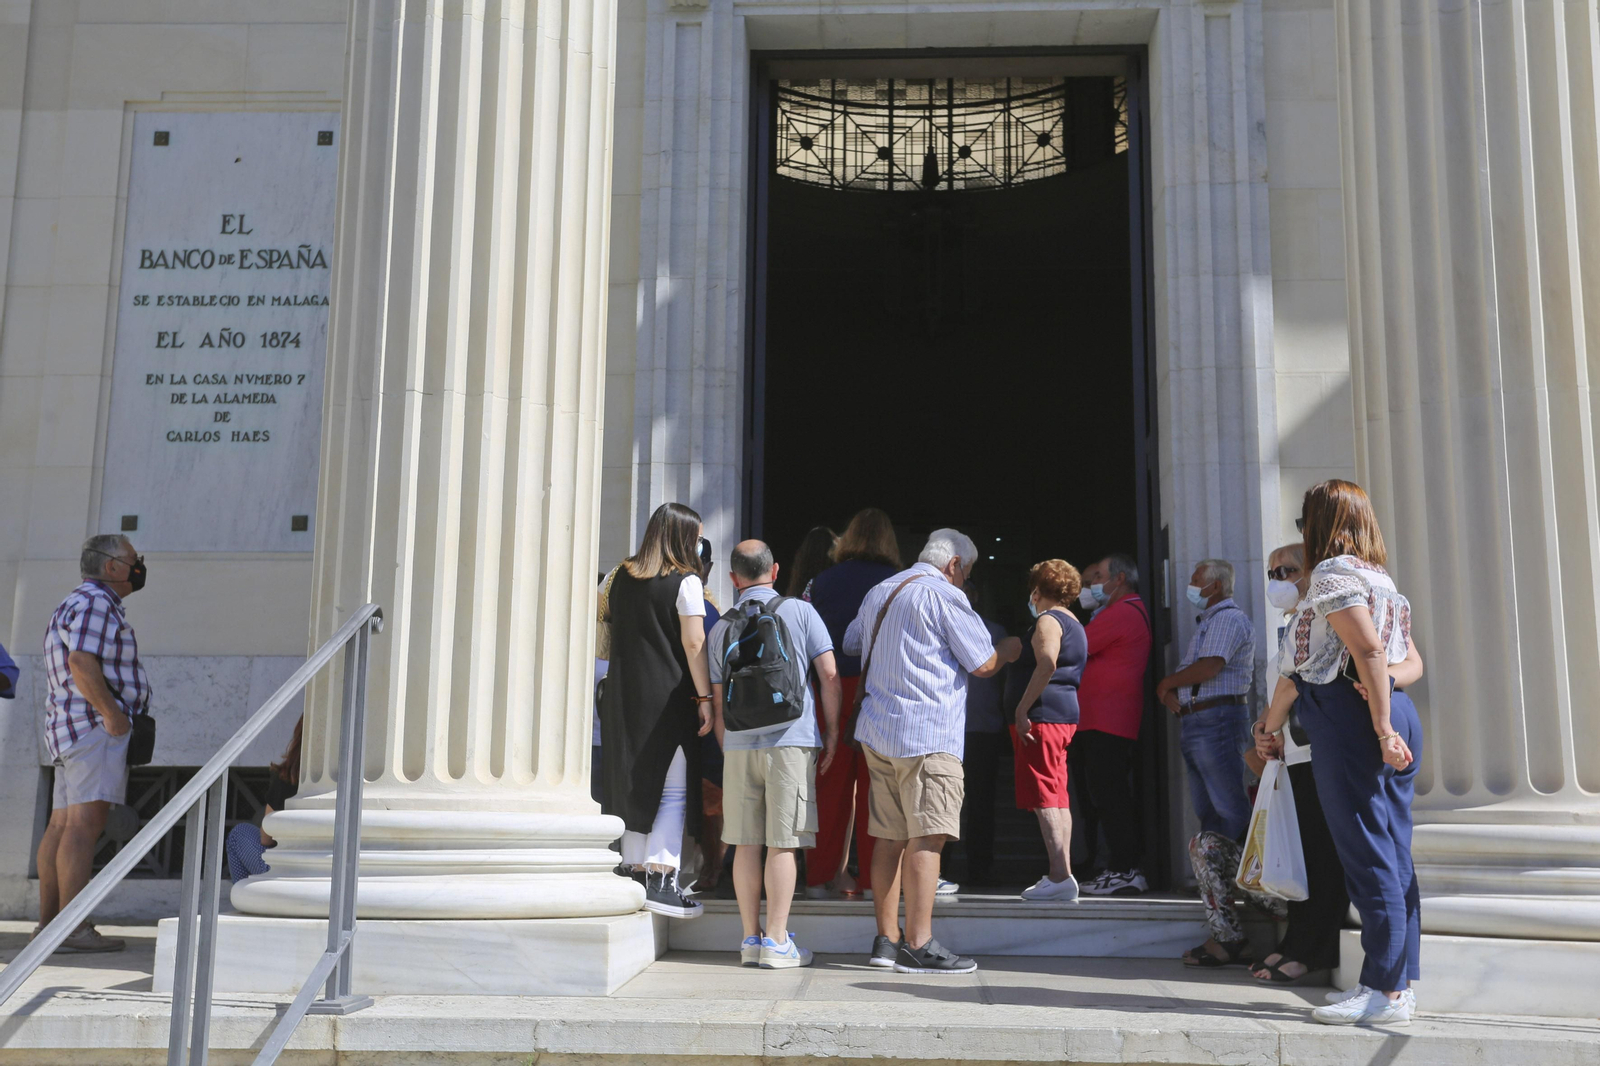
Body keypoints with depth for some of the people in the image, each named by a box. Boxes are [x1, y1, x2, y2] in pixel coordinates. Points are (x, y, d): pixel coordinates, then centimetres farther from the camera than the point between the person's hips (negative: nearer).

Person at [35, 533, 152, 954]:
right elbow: (82, 663, -22)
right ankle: (73, 928, -18)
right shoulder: (95, 602, -9)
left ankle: (48, 923, 10)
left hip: (69, 729, 11)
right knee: (84, 824, -14)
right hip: (95, 727, -11)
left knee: (61, 825, 8)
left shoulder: (76, 604, 25)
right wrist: (110, 711, -22)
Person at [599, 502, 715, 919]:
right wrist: (704, 699, -11)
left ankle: (635, 870, 14)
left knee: (634, 785, 12)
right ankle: (660, 877, -9)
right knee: (672, 789, -3)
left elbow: (612, 632, 19)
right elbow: (693, 643, -12)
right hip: (669, 696, -6)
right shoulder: (686, 582, -7)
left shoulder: (623, 577, 12)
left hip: (624, 694, 6)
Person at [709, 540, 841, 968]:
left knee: (746, 843, 8)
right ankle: (776, 941, 0)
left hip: (739, 744, 3)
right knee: (783, 844, -1)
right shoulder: (800, 611, 2)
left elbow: (718, 701, 12)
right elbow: (829, 674, -3)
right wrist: (832, 730, 6)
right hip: (790, 740, -3)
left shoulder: (722, 628, 10)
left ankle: (751, 938, 13)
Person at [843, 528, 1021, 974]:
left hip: (877, 731, 8)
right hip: (926, 735, -8)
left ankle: (887, 939, 13)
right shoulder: (945, 596, -6)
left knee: (890, 837, 10)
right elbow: (984, 665, -5)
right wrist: (1009, 650, 15)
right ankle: (918, 946, -12)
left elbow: (851, 644, 32)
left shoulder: (878, 592, 18)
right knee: (927, 837, -9)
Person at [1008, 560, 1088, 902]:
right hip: (1066, 715, 10)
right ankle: (1061, 875, 12)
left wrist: (1022, 710, -24)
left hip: (1043, 714, -10)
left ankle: (1061, 875, -16)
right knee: (1057, 796, 11)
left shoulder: (1047, 620, -9)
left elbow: (1047, 663, -25)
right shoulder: (1075, 625, 22)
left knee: (1043, 797, -11)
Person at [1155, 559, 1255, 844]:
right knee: (1207, 807, 12)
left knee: (1229, 807, -10)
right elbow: (1190, 671, 23)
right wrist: (1170, 692, 1)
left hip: (1217, 721, -10)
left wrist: (1166, 683, -6)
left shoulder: (1229, 618, -8)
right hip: (1195, 722, 10)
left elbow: (1208, 667, -21)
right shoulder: (1208, 621, 23)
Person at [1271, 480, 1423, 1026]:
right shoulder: (1379, 577, 19)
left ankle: (1384, 991, -4)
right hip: (1396, 713, 9)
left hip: (1349, 718, -9)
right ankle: (1399, 982, 16)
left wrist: (1382, 729, -22)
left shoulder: (1334, 573, -8)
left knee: (1368, 857, -7)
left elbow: (1369, 649, -19)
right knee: (1394, 856, 10)